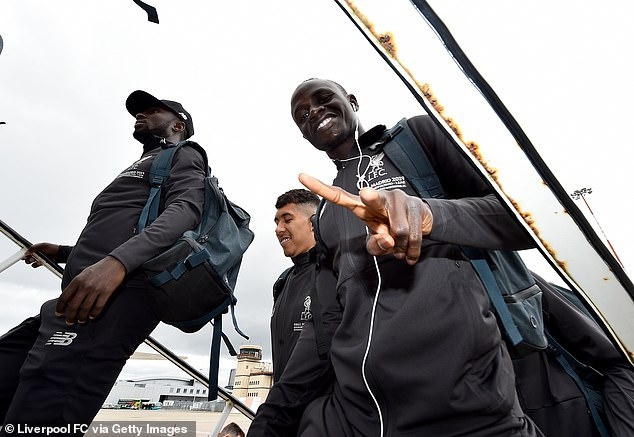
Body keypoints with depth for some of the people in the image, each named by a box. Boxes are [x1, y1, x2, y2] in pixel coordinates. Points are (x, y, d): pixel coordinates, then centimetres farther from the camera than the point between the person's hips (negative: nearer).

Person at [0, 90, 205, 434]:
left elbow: (184, 212, -13)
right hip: (86, 294, 10)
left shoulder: (183, 155, 9)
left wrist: (117, 262, -27)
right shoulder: (143, 167, 36)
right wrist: (64, 253, 27)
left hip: (117, 295, -10)